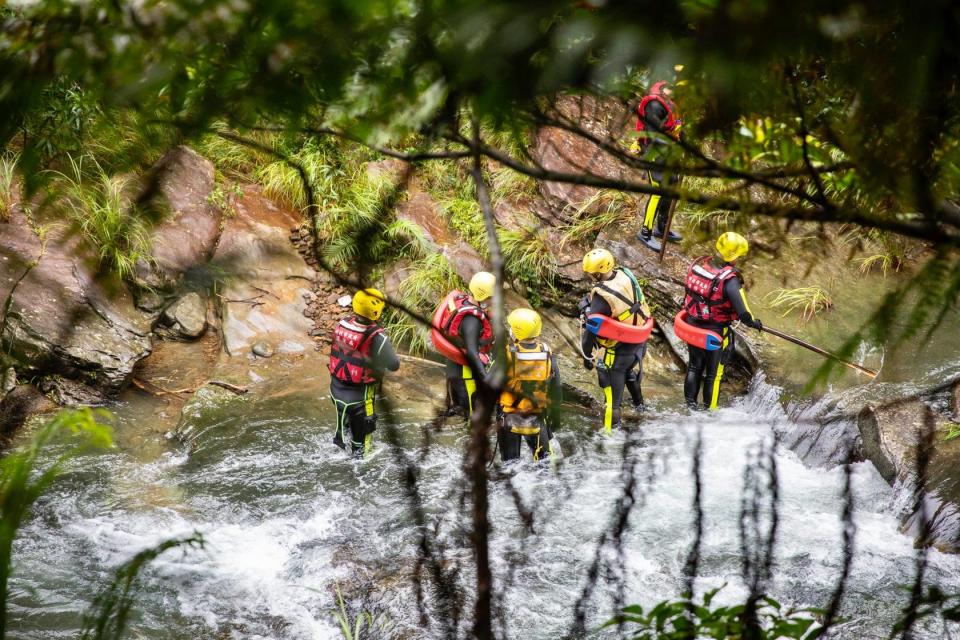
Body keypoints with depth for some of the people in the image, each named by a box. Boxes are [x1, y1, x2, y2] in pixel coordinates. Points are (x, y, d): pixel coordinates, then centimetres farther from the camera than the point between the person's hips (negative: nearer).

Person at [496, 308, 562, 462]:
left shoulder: (506, 353, -19)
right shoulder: (546, 353, -7)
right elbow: (556, 389, 2)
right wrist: (555, 414, 14)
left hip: (509, 417, -2)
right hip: (537, 418, 2)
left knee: (510, 460, 9)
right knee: (544, 460, 16)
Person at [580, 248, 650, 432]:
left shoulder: (602, 296, -29)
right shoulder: (625, 275, -11)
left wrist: (586, 355, -11)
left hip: (619, 347, -7)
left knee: (612, 385, 9)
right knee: (627, 370, 35)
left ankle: (611, 428, 19)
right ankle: (638, 402, 56)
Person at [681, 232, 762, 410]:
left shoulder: (698, 264, -10)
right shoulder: (729, 279, -28)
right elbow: (743, 314, -29)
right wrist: (754, 323, -9)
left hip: (693, 326, 5)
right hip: (715, 332, -5)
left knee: (694, 366, 25)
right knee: (713, 373, 15)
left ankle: (690, 404, 36)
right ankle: (709, 409, 28)